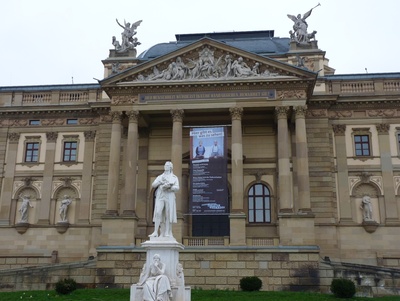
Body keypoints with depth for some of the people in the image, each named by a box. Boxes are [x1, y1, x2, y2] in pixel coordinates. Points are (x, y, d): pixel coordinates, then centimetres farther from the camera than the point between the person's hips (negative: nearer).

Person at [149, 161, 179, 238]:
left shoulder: (174, 177, 13)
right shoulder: (160, 177, 20)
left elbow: (177, 188, -2)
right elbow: (153, 185, 7)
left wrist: (168, 187, -18)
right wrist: (160, 182, -10)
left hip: (169, 197, -1)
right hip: (160, 197, 1)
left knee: (168, 215, -6)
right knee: (158, 213, -12)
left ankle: (167, 233, -3)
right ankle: (155, 232, -16)